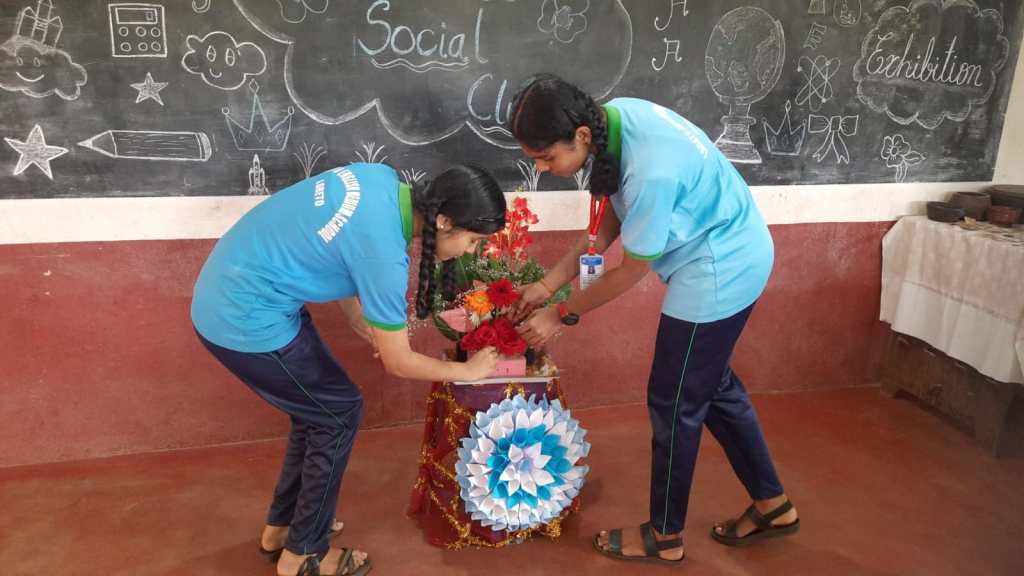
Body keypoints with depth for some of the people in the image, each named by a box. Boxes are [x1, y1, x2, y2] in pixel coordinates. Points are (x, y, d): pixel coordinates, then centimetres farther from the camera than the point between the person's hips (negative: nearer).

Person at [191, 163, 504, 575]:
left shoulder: (382, 180, -3)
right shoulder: (382, 253, -26)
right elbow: (399, 364, -14)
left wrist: (371, 333, 15)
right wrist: (469, 370, 2)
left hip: (228, 289, 9)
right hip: (244, 322, -9)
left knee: (318, 406, 19)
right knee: (339, 413, 4)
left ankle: (281, 527, 36)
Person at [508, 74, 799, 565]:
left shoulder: (650, 171, -35)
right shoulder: (609, 120, -7)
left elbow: (632, 270, -20)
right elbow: (608, 224, 4)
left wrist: (562, 315, -8)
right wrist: (548, 283, 3)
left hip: (720, 270, -9)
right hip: (727, 260, 9)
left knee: (675, 402, 4)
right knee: (713, 386, 20)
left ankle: (664, 536, 24)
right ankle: (772, 504, 36)